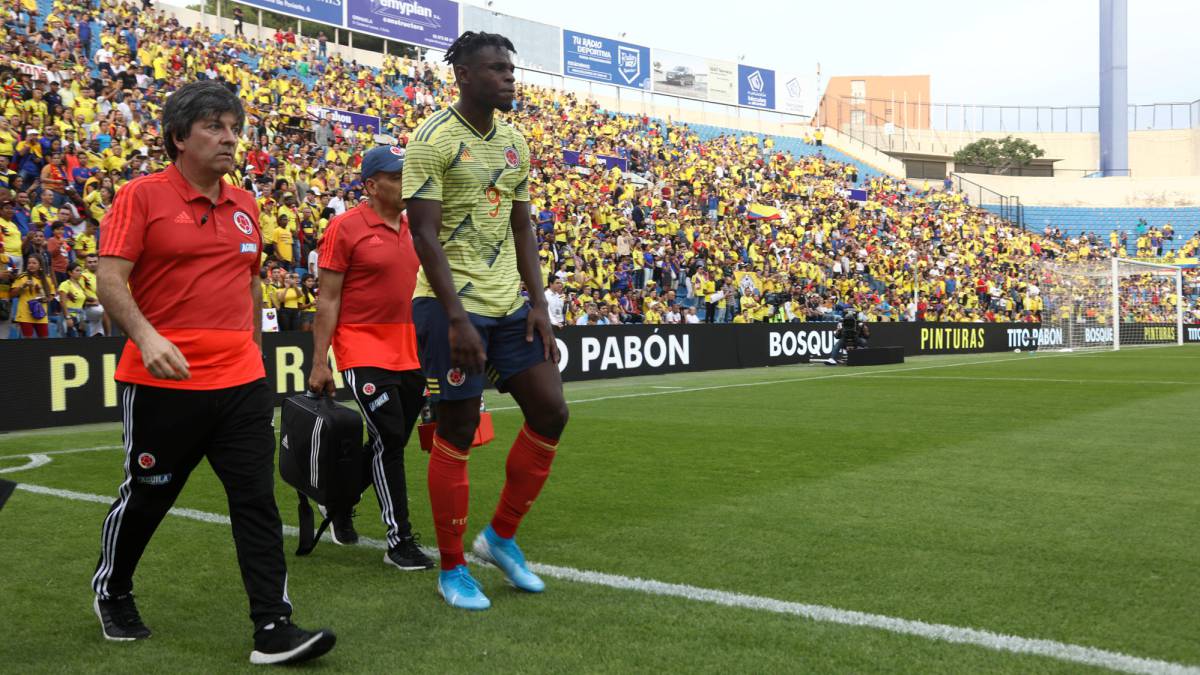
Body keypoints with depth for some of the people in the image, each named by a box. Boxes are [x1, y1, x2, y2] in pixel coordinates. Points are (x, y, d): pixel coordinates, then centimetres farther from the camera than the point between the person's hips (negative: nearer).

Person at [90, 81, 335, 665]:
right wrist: (147, 337, -28)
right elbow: (110, 278, -12)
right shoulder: (142, 196, -6)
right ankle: (111, 594, 39)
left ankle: (274, 629, 2)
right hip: (163, 382, -4)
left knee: (258, 501, -2)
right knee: (145, 499, 13)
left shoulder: (244, 205, 11)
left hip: (241, 381, 4)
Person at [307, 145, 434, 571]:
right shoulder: (345, 228, -9)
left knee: (393, 444, 13)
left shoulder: (411, 229, 11)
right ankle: (400, 541, 3)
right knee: (388, 442, -7)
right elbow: (328, 300, -8)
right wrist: (320, 363, -11)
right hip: (364, 352, -7)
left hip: (408, 354, 7)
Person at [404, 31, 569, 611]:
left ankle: (501, 536, 20)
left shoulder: (514, 143, 13)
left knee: (551, 411, 3)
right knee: (456, 433, 0)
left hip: (509, 305, 7)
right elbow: (425, 233, -15)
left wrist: (538, 303, 6)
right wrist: (457, 319, -21)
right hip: (453, 305, -7)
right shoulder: (434, 139, -9)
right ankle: (451, 570, 16)